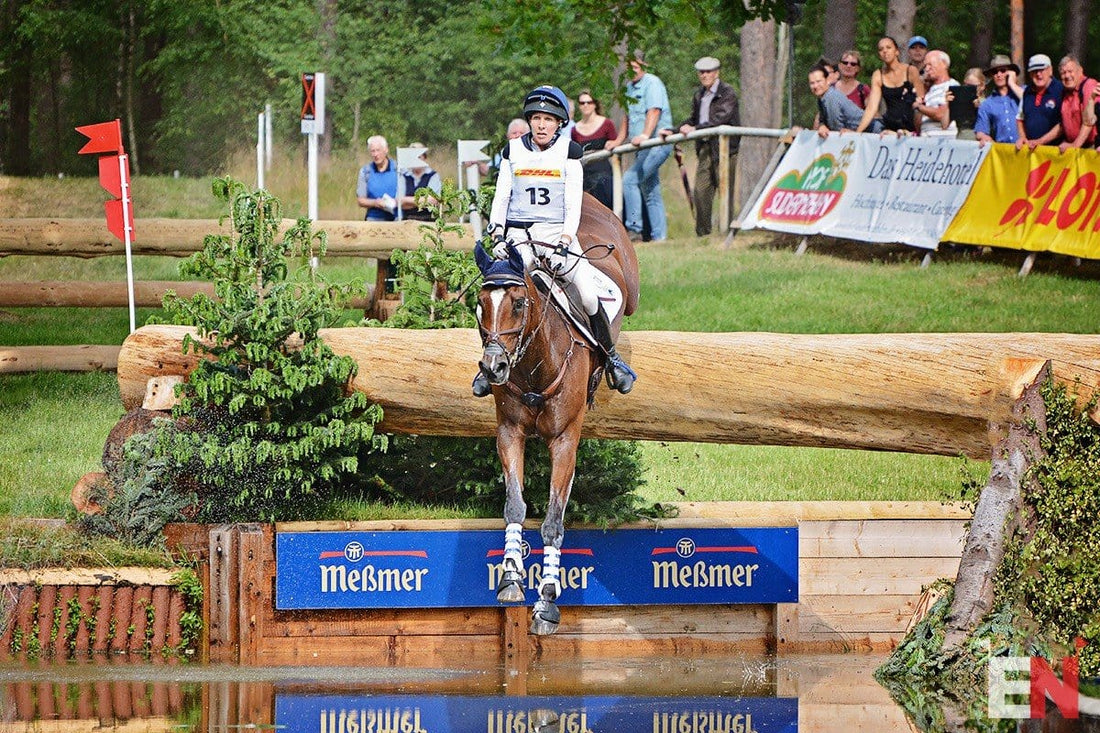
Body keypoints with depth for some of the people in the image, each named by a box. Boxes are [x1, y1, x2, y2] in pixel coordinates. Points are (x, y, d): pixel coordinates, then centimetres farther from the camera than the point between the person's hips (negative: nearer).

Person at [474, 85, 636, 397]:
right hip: (518, 235, 1)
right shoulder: (513, 151, 8)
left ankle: (611, 358, -1)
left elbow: (573, 203, -2)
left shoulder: (568, 150, 3)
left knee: (588, 294, -17)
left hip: (557, 233, -1)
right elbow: (501, 198, 7)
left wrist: (564, 242, -15)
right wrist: (497, 236, -8)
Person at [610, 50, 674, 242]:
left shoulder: (652, 83, -8)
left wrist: (645, 135, -35)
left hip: (657, 143, -10)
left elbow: (654, 111, -22)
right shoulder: (629, 86, 19)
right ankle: (659, 236, 12)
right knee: (651, 193, 9)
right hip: (642, 147, 10)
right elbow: (628, 116, 28)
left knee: (630, 180, -20)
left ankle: (634, 229, -20)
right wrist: (619, 140, 18)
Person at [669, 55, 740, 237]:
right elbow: (694, 119, 25)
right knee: (701, 191, 0)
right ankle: (703, 232, 5)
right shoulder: (699, 95, 17)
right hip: (705, 147, 7)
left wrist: (695, 129, -23)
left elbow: (721, 119, -18)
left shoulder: (727, 93, -6)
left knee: (725, 191, -3)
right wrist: (674, 131, 14)